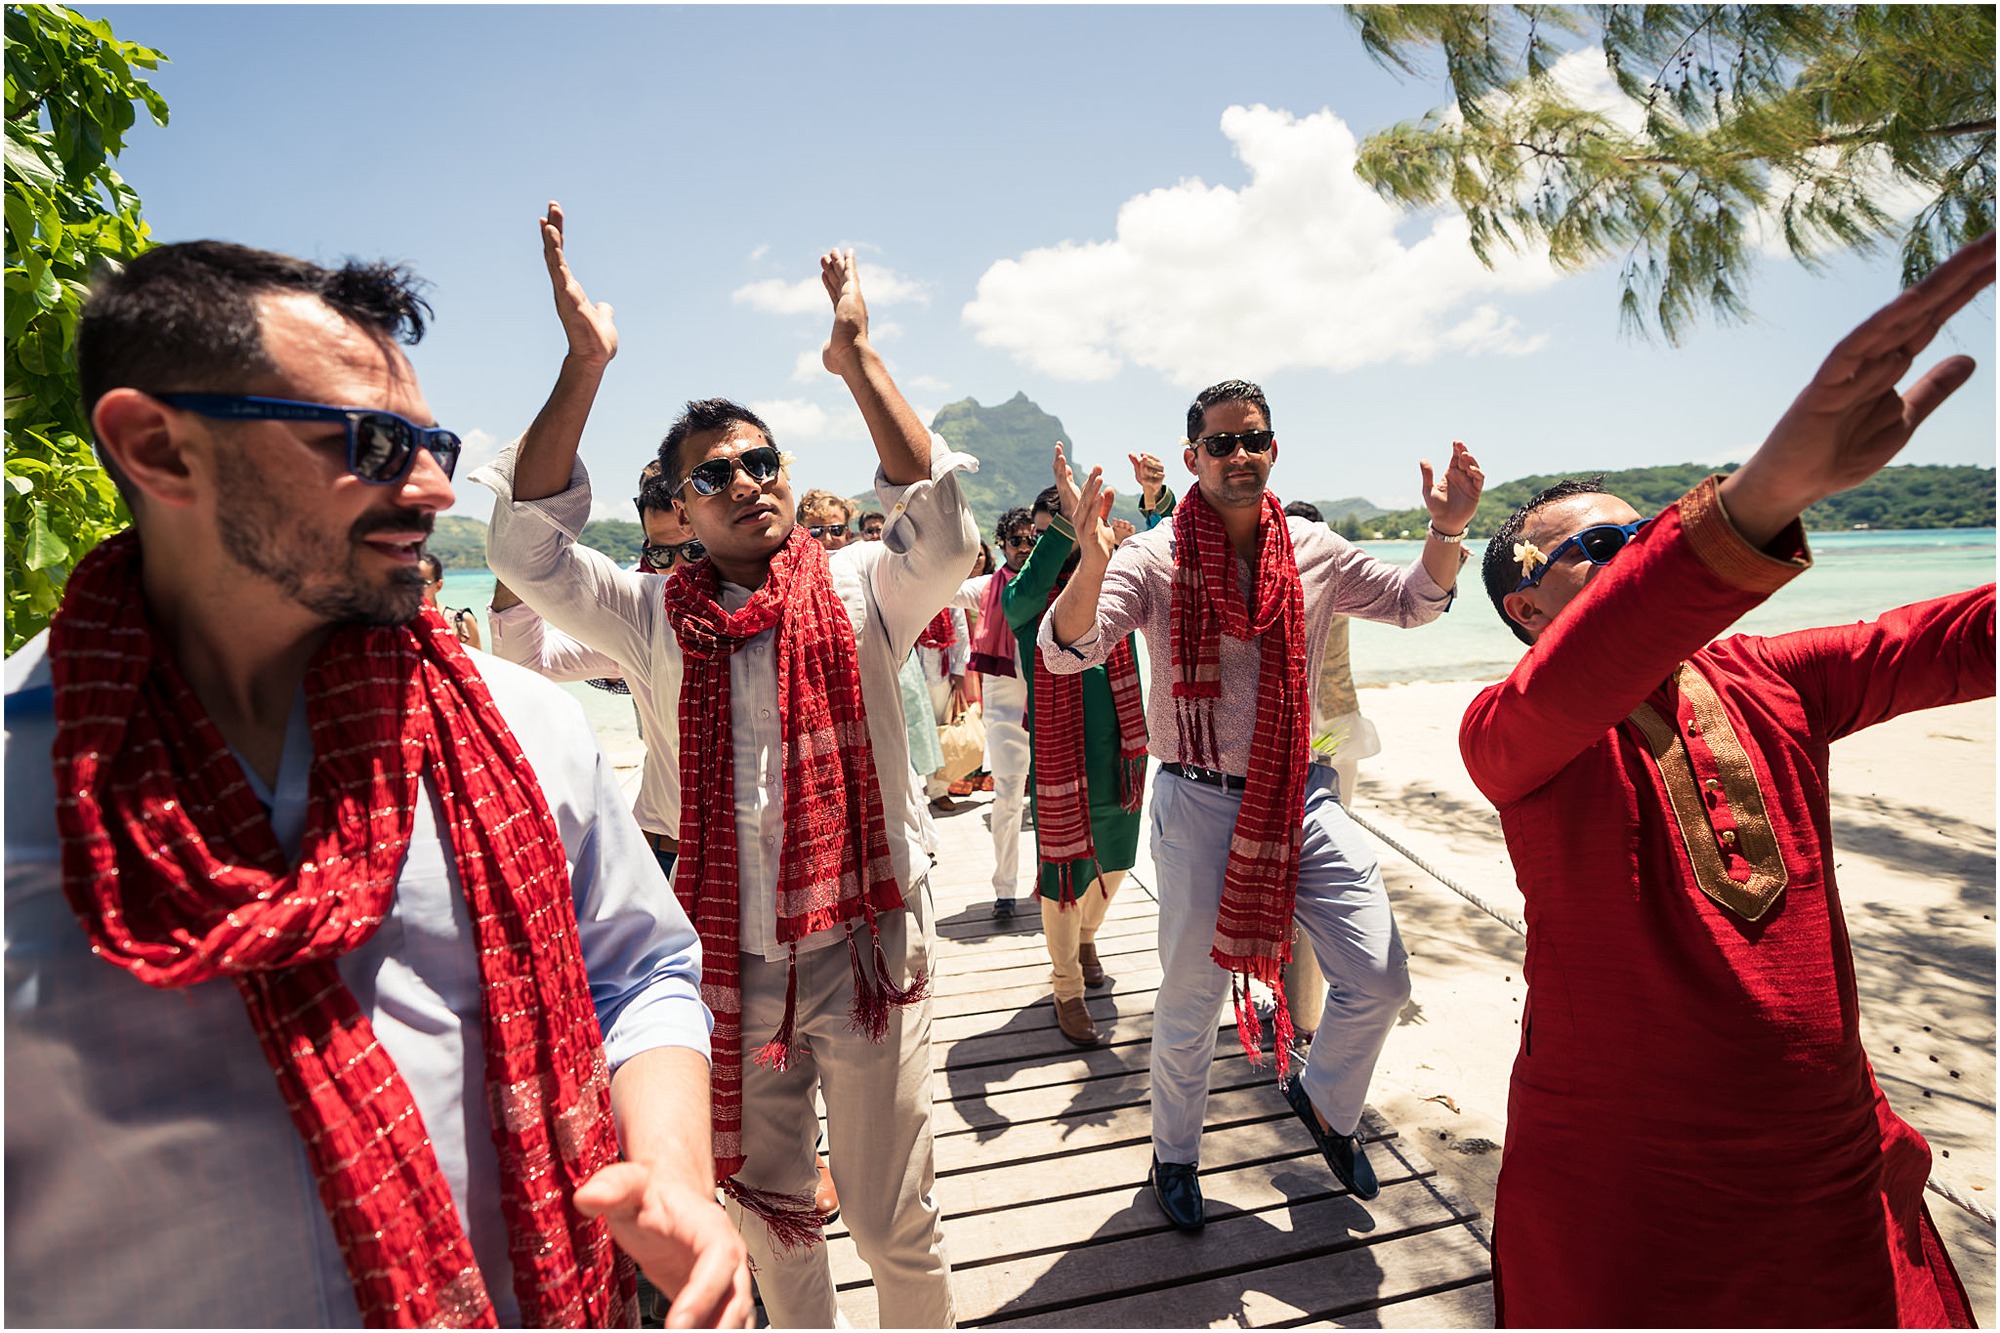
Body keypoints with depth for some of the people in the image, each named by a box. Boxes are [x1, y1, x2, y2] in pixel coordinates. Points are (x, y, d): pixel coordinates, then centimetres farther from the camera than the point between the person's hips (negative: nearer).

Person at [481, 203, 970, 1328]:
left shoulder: (858, 591, -5)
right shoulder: (661, 618, 0)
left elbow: (944, 532, -22)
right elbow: (530, 547, -8)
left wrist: (857, 360, -19)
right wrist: (585, 364, -15)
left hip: (865, 945, -2)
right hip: (731, 959, 3)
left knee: (893, 1218, 13)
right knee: (765, 1203, 24)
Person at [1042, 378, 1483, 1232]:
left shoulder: (1314, 553, 1)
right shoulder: (1154, 560, -11)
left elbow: (1414, 602, 13)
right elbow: (1064, 653, -22)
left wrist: (1447, 530, -6)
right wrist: (1091, 561, -41)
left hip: (1300, 794, 4)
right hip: (1199, 802, -3)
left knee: (1379, 982, 7)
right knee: (1190, 1003, 10)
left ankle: (1323, 1101, 39)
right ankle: (1174, 1154, 38)